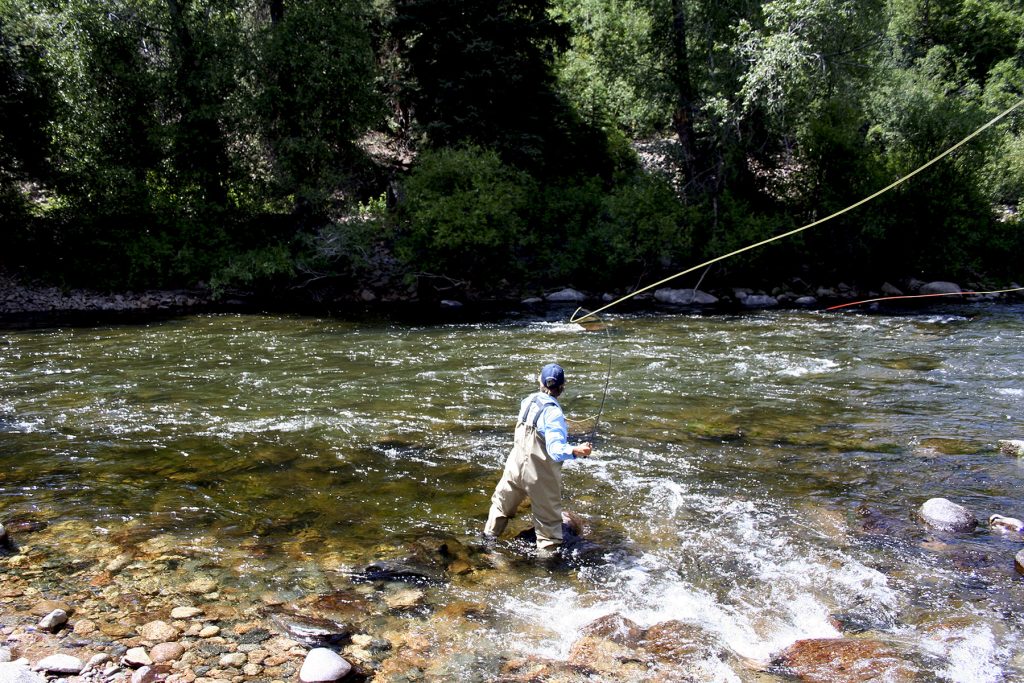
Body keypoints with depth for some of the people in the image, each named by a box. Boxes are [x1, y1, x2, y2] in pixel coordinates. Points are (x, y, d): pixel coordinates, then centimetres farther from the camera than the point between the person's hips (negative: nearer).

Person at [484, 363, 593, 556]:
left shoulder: (528, 401, -4)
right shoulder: (554, 412, -24)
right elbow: (555, 450, -33)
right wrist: (575, 451, -48)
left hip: (516, 465, 6)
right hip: (540, 474, -6)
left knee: (503, 500, 27)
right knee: (548, 515, 10)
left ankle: (490, 533, 43)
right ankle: (549, 550, 18)